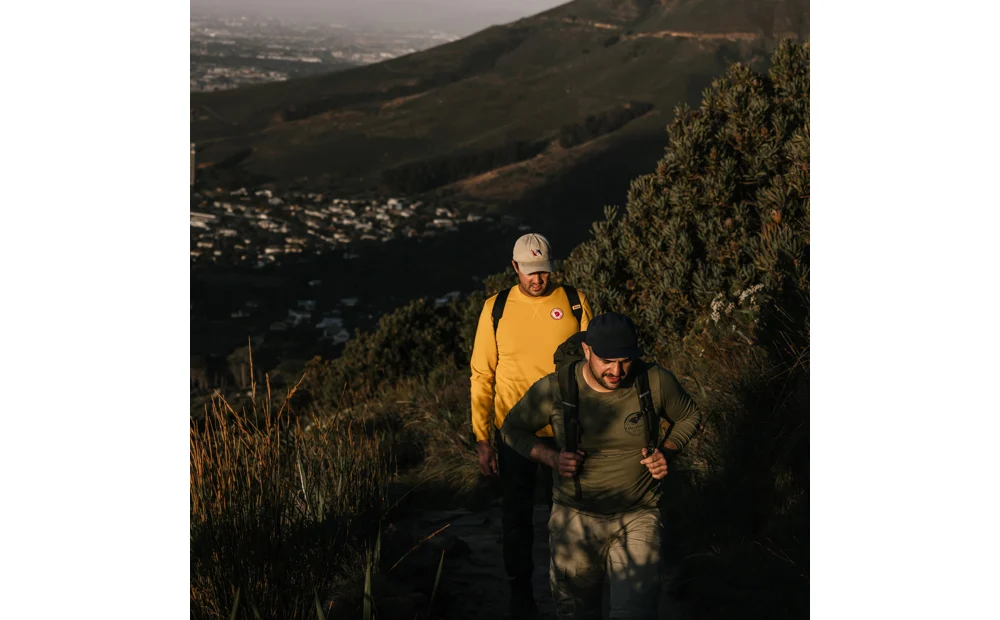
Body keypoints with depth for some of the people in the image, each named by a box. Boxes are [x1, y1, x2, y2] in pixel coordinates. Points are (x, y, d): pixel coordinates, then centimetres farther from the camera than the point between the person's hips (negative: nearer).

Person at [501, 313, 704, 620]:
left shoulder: (656, 382, -12)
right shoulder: (555, 389, -14)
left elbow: (689, 416, 8)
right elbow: (512, 428, 2)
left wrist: (666, 451, -9)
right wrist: (550, 456, -14)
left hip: (637, 518, -1)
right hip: (575, 518, 1)